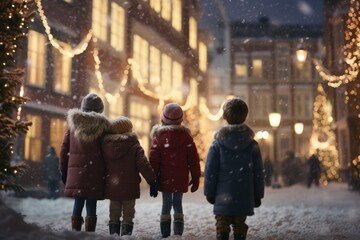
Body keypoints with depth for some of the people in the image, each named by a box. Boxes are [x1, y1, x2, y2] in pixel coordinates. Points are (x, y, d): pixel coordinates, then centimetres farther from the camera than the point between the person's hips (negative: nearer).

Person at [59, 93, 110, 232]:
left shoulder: (73, 122, 9)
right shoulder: (101, 124, 0)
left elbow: (64, 148, 10)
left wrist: (63, 169, 14)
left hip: (76, 169, 3)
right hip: (95, 170, -3)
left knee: (78, 203, 10)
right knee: (91, 205, 1)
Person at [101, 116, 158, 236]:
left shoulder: (106, 145, 3)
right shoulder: (134, 146, -8)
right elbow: (144, 165, -14)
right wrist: (152, 181, -10)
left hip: (112, 188, 4)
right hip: (129, 188, -3)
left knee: (114, 215, 14)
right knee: (128, 215, 6)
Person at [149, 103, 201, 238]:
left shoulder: (158, 137, -3)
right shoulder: (186, 136, 0)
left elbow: (153, 160, -5)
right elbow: (193, 160, 1)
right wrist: (195, 178, 8)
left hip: (165, 178, -1)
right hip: (181, 179, 1)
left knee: (166, 204, 7)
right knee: (178, 204, 9)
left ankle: (165, 234, 5)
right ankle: (178, 233, 4)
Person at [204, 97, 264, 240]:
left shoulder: (218, 143, -6)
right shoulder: (252, 144, -1)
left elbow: (210, 171, -4)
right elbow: (258, 173, 2)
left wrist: (209, 192, 5)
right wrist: (258, 195, 10)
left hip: (223, 197, -2)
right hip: (244, 197, 2)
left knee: (222, 227, 4)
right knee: (240, 228, 11)